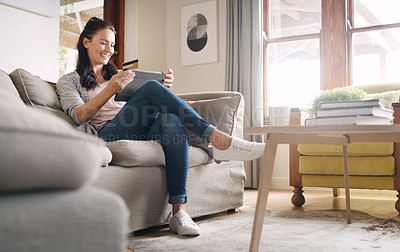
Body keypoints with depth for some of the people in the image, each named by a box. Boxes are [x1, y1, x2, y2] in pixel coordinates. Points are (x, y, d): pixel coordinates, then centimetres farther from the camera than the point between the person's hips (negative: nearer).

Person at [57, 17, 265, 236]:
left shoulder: (117, 75, 33)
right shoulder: (69, 81, 19)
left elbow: (150, 108, 21)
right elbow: (79, 116, -3)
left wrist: (164, 89, 0)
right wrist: (110, 90, -17)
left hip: (138, 134, 5)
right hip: (107, 135, -4)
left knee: (171, 119, -32)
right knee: (151, 88, -28)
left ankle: (179, 212, -37)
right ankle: (218, 139, -34)